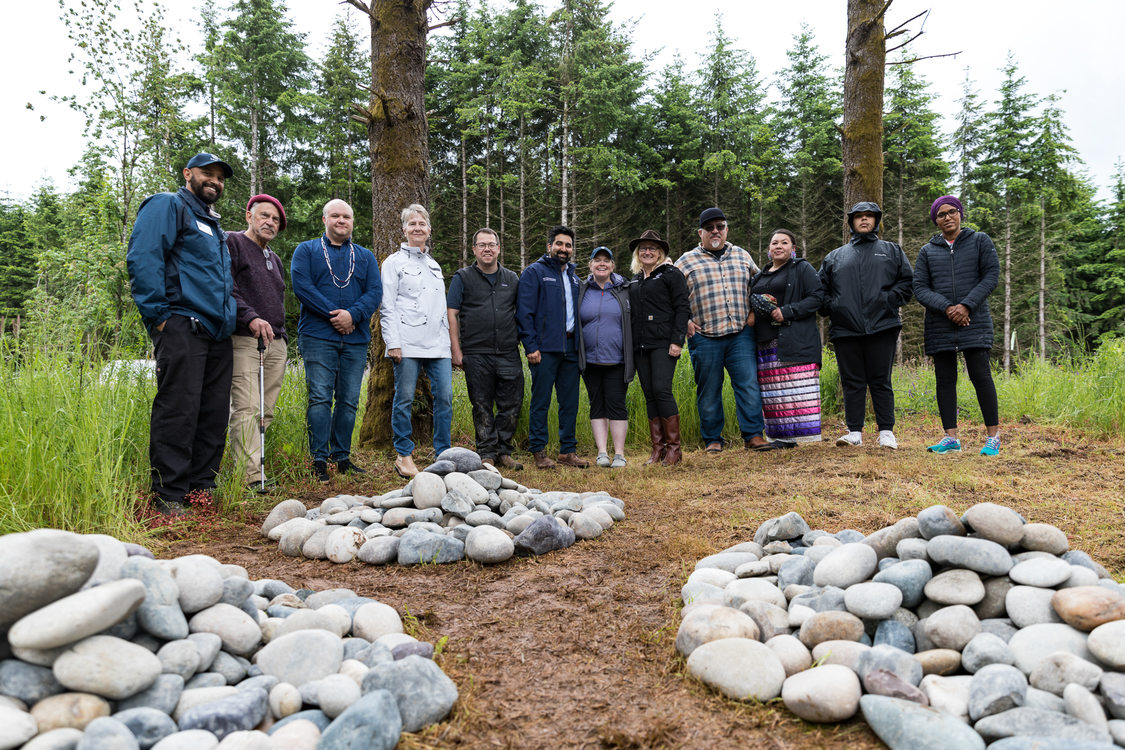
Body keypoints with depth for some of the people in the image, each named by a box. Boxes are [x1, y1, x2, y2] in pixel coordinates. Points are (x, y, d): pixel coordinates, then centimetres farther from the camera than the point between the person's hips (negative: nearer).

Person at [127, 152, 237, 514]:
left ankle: (200, 487, 14)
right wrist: (158, 315, -15)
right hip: (182, 327, -8)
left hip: (217, 332, 9)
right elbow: (142, 259, -11)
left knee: (214, 414, 7)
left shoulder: (213, 225, 28)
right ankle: (168, 496, -5)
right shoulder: (167, 206, 2)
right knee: (178, 412, -10)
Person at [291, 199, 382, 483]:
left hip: (356, 339, 3)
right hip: (318, 336, -3)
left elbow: (375, 291, 5)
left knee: (349, 401, 5)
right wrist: (334, 314, -13)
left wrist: (353, 314, -14)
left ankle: (342, 457, 13)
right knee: (320, 398, -7)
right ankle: (319, 460, -2)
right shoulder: (306, 250, 9)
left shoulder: (365, 256, 17)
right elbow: (301, 285, -5)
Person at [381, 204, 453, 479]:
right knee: (404, 399, -2)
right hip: (408, 344, -5)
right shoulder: (394, 262, 5)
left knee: (444, 397, -1)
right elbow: (387, 306, -2)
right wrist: (392, 342, -11)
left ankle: (443, 454, 8)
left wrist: (448, 338, 17)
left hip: (438, 343, 5)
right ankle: (404, 456, 9)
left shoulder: (435, 265, 22)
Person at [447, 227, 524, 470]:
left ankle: (503, 451, 16)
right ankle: (487, 453, 13)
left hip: (509, 354, 3)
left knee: (512, 404, 2)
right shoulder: (462, 278, 5)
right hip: (476, 355, -2)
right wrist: (456, 350, -6)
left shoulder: (512, 279, 14)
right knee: (482, 407, 3)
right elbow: (451, 315, 1)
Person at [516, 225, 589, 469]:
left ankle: (568, 451, 15)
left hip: (570, 347, 6)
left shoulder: (573, 276, 19)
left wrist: (579, 342, 11)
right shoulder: (534, 272, 0)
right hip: (545, 348, -6)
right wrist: (531, 346, -14)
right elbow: (524, 312, -7)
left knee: (570, 402, 7)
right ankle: (539, 452, 6)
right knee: (541, 401, -2)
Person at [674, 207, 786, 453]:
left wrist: (754, 311, 11)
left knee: (749, 384, -5)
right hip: (704, 337, -2)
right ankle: (712, 439, 14)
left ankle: (753, 436, 2)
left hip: (741, 334, 2)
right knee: (709, 390, 4)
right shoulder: (687, 261, 5)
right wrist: (684, 322, -2)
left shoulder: (742, 256, 15)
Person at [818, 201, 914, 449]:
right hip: (845, 329, 2)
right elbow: (821, 288, 19)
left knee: (881, 382, 0)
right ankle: (854, 432, 8)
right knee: (852, 382, 3)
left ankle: (886, 432, 6)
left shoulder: (891, 251, 16)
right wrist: (831, 306, 1)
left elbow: (908, 281, 9)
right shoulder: (835, 257, 19)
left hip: (882, 327, -2)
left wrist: (890, 299, -6)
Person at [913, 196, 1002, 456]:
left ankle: (993, 436, 1)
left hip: (975, 322, -2)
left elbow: (991, 276, 0)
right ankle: (951, 437, 8)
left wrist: (966, 305, -13)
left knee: (981, 376, -7)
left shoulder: (980, 241, 8)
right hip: (939, 326, 2)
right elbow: (920, 288, 2)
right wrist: (946, 308, -14)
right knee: (945, 380, 2)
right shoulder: (927, 251, 11)